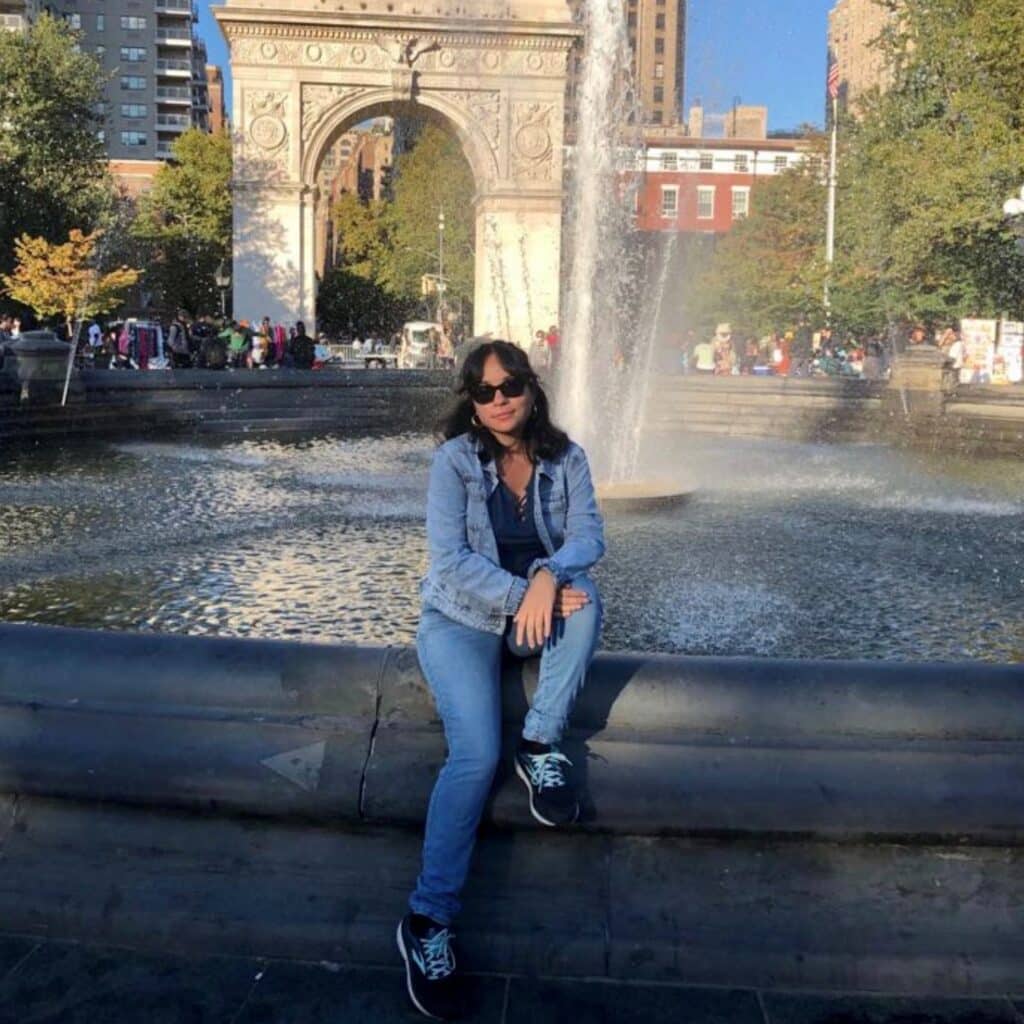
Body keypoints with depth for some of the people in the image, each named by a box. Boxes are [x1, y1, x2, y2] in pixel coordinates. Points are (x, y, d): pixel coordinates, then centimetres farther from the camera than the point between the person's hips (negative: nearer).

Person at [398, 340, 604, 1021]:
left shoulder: (565, 458, 0)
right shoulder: (454, 460, -9)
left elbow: (589, 534, -12)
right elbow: (450, 559, -16)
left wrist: (548, 578, -33)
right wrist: (520, 595, -28)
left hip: (540, 609, 4)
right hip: (462, 616, -3)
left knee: (585, 599, -31)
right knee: (477, 755, -24)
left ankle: (541, 746, -16)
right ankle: (428, 919, -18)